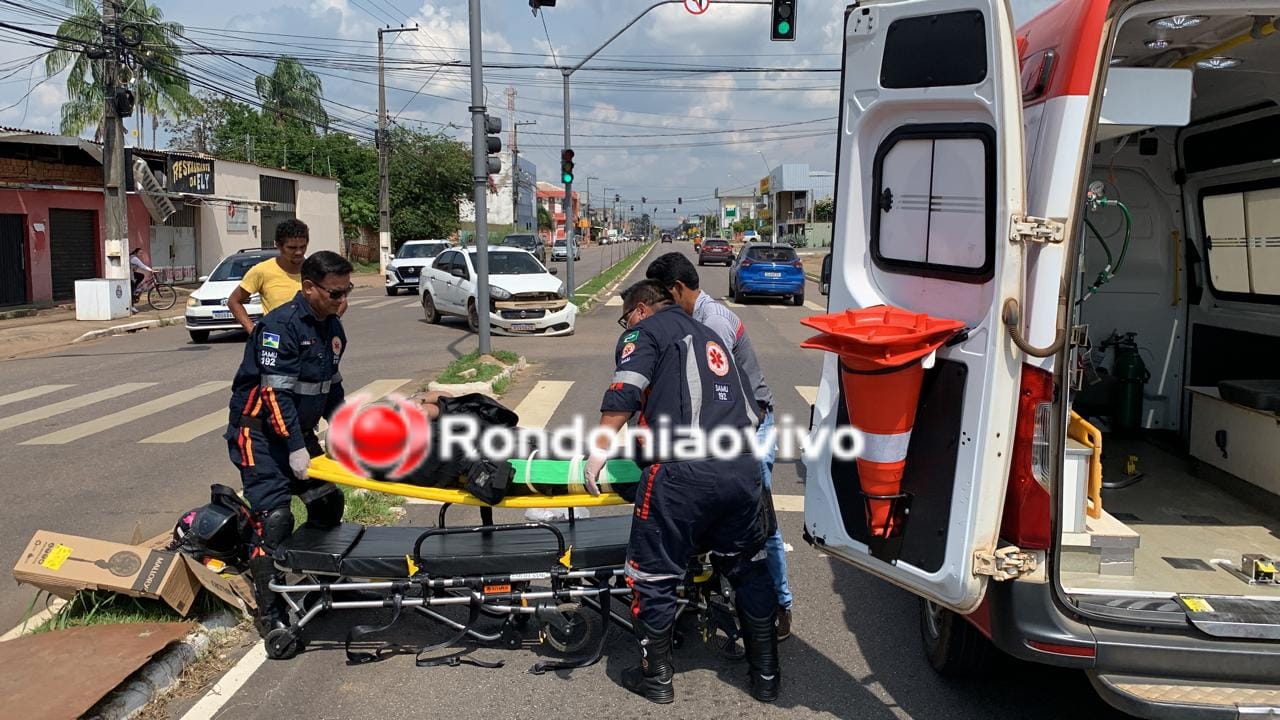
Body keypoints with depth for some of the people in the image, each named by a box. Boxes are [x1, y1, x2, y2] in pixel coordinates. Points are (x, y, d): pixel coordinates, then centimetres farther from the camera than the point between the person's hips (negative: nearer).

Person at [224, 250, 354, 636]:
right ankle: (271, 613, -6)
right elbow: (275, 393, -25)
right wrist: (295, 447, -26)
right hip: (260, 433, -8)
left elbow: (332, 387, 16)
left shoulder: (332, 328, 5)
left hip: (299, 430, 8)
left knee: (328, 501, 8)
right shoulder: (280, 325, -21)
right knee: (275, 517, -14)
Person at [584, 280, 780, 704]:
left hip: (681, 472, -7)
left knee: (654, 575, 9)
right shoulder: (708, 337, 30)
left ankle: (656, 677, 21)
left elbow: (624, 393, -7)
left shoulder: (645, 331, 9)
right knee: (748, 571, 21)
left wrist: (599, 450, -3)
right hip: (742, 468, 7)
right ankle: (766, 675, 29)